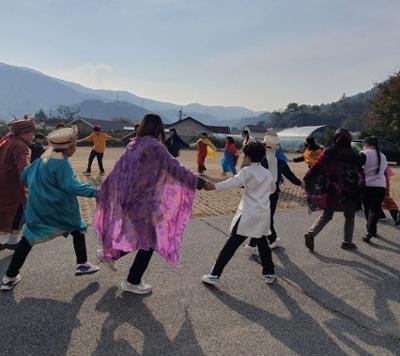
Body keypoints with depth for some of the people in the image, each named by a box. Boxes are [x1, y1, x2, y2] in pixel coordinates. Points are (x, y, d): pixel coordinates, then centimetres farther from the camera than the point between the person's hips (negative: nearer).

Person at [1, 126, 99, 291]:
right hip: (58, 206, -6)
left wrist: (37, 189, 30)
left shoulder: (43, 157, 7)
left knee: (28, 238, 11)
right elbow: (71, 186, -24)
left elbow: (25, 176, 14)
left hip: (37, 205, 7)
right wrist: (94, 192, -23)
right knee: (77, 230, 14)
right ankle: (82, 264, 19)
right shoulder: (61, 162, -17)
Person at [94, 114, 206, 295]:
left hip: (127, 198, 8)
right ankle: (132, 282, 20)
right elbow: (175, 168, -18)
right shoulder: (155, 146, -16)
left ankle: (109, 253, 32)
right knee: (149, 241, 8)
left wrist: (103, 193, 17)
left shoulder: (133, 145, 7)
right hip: (143, 201, -8)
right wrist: (198, 181, -10)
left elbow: (117, 171, 11)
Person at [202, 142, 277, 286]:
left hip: (248, 214, -6)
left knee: (231, 244, -5)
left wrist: (215, 186, -42)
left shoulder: (248, 171, -8)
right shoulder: (267, 173, 12)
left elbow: (234, 181, -29)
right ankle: (269, 273, 29)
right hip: (263, 214, 6)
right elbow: (272, 189, 29)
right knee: (262, 243, 22)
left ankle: (215, 275, -3)